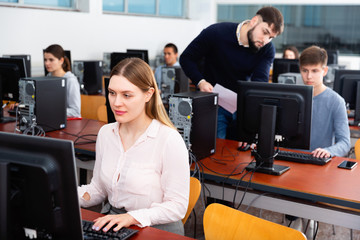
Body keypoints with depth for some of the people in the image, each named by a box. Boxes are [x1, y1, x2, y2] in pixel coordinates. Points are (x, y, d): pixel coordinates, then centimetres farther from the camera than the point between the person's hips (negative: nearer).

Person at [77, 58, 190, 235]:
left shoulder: (169, 140, -15)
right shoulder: (105, 133, 7)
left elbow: (177, 206, -13)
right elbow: (98, 189, 13)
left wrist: (132, 217, -24)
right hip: (111, 224, 6)